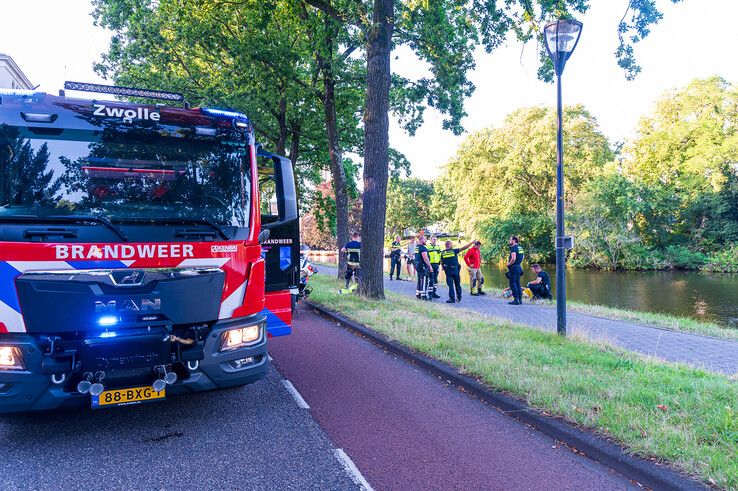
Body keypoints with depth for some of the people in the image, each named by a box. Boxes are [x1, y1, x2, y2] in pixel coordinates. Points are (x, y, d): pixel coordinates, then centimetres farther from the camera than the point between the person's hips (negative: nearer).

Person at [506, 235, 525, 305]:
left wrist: (509, 264, -12)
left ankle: (516, 300, -6)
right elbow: (523, 257, 27)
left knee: (513, 283, -4)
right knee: (517, 283, 13)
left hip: (513, 268, -9)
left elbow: (513, 258, -26)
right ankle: (520, 299, 15)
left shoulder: (513, 248, -15)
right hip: (519, 267, 9)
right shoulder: (520, 247, 14)